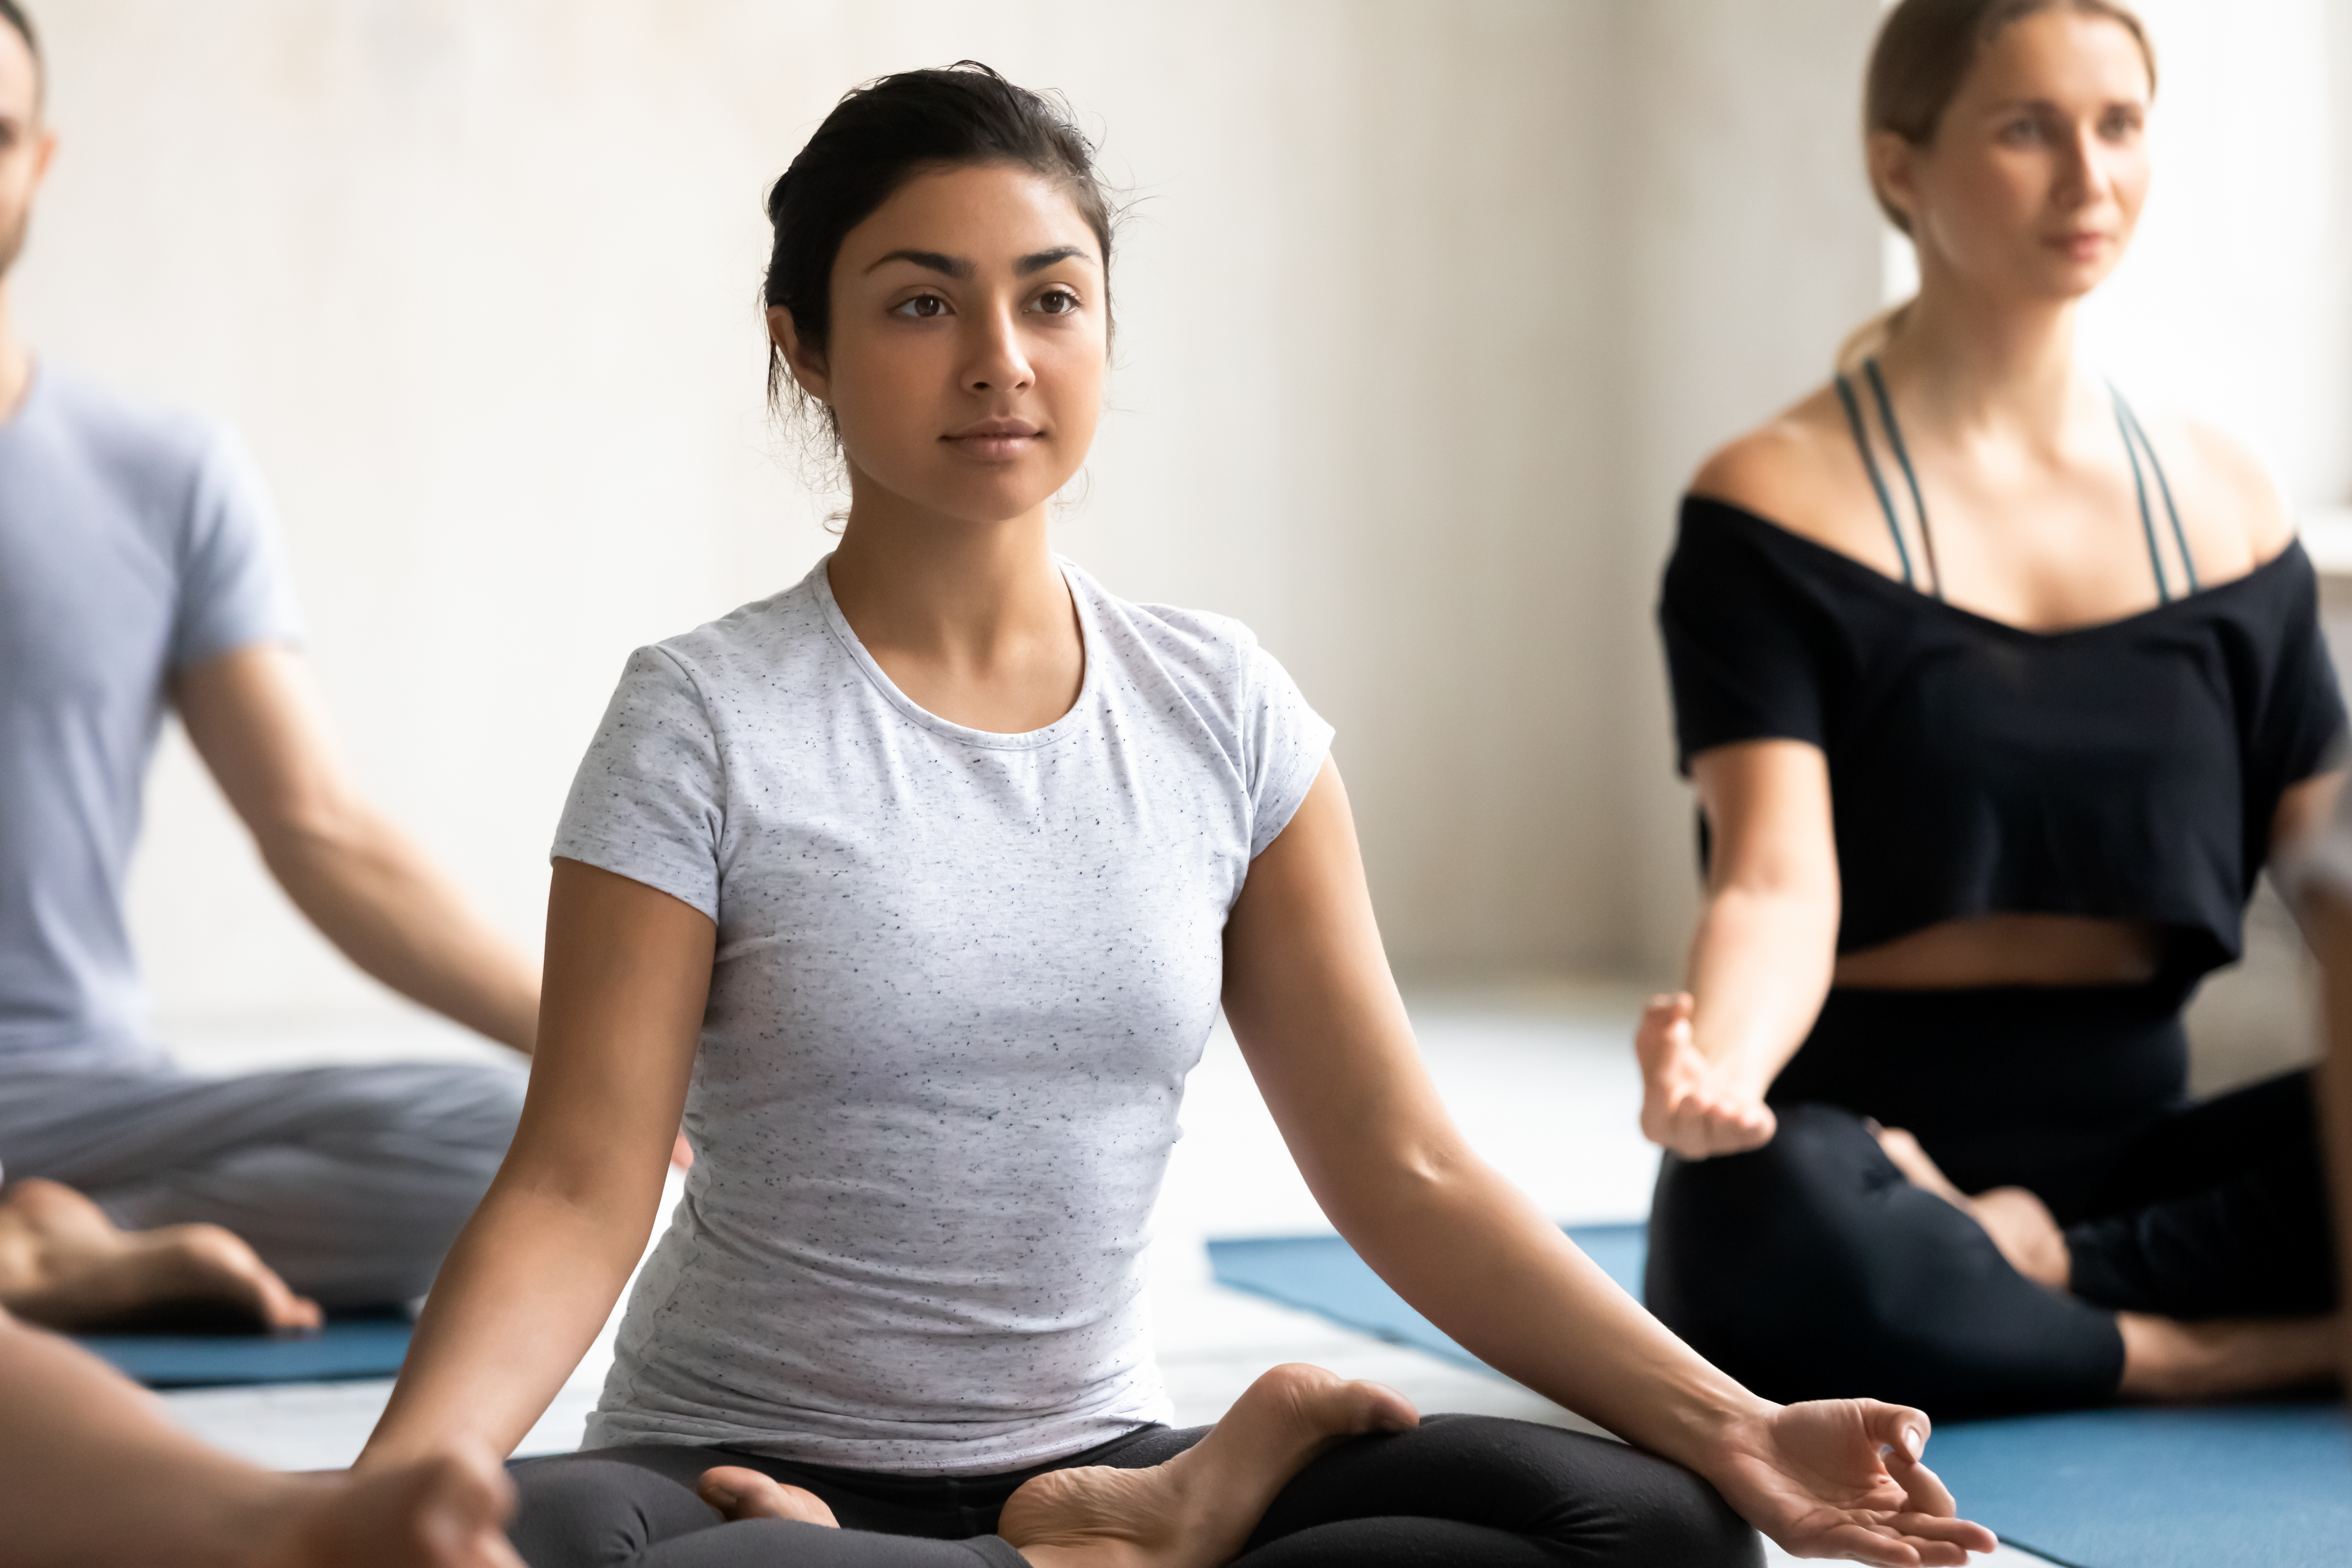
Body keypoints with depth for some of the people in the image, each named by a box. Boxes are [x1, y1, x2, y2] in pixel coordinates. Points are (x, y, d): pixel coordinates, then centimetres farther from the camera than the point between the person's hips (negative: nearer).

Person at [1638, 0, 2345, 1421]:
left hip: (2138, 1141, 4)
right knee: (1762, 1224, -39)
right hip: (1866, 1129, -4)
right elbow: (1777, 878, -14)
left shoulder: (2223, 503, 12)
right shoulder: (1779, 505, -2)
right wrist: (1713, 1071, -37)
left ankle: (2034, 1259, -16)